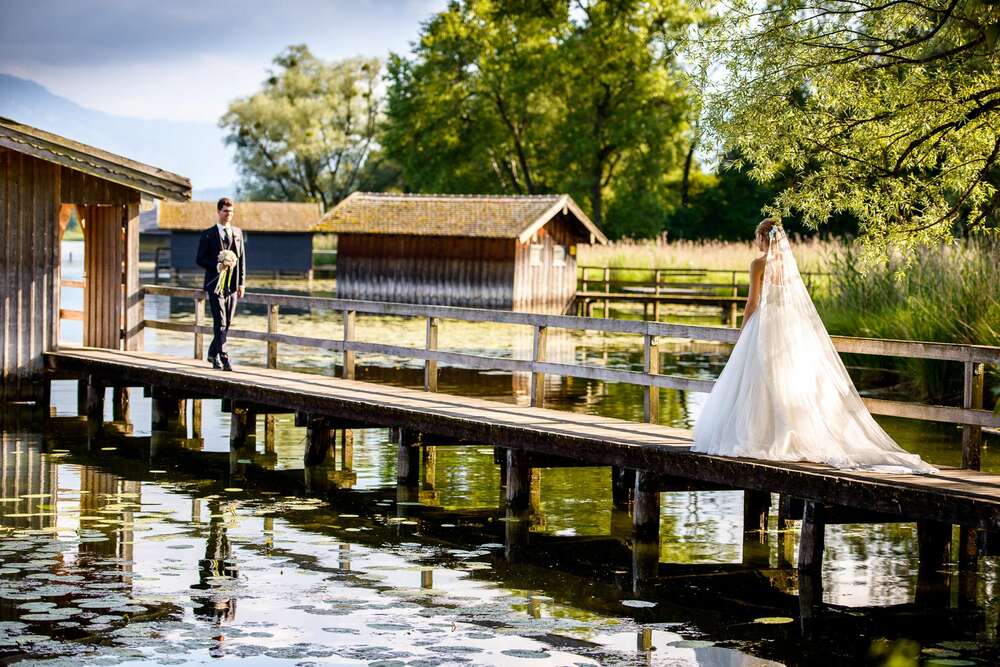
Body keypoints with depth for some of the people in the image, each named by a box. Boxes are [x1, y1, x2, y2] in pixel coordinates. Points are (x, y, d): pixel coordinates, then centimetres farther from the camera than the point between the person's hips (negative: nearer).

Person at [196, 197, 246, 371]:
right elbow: (200, 259, -1)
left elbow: (242, 259, 13)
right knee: (220, 322, -11)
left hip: (232, 284, 5)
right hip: (215, 283, -5)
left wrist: (242, 283, 7)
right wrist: (217, 266, -17)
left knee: (227, 323, 9)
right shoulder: (208, 234, 0)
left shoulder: (238, 232, 12)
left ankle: (213, 353, 25)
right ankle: (224, 358, -15)